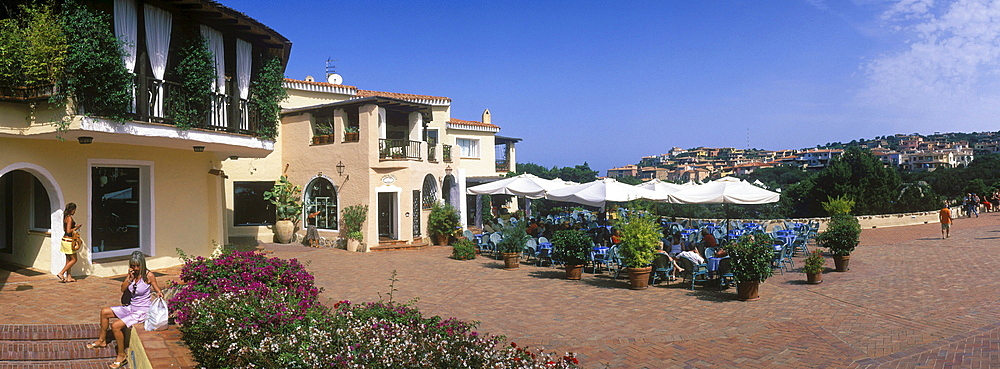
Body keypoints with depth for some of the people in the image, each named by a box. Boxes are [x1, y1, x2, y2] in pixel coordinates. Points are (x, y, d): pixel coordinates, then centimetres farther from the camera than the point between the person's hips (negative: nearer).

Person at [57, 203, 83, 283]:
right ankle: (61, 273, -2)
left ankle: (69, 277, 14)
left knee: (68, 260, 11)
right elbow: (68, 231, -22)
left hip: (65, 240, 9)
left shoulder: (65, 217, 11)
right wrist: (76, 228, -8)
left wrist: (75, 227, 15)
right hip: (69, 241, -9)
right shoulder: (70, 218, -17)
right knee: (73, 260, 0)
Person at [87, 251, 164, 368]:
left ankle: (121, 355, -4)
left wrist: (159, 293, -29)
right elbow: (123, 289, -2)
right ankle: (102, 340, 34)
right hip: (131, 307, 8)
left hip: (142, 311, -8)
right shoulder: (132, 273, 0)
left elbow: (157, 289, -7)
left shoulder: (148, 275, -16)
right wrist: (129, 278, -17)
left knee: (115, 326, -20)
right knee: (104, 312, 14)